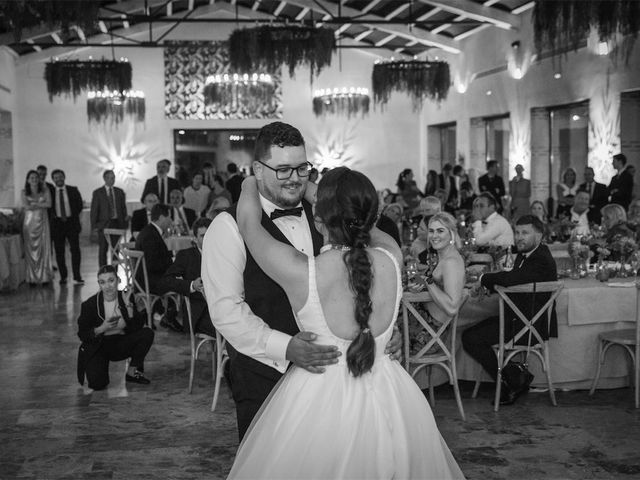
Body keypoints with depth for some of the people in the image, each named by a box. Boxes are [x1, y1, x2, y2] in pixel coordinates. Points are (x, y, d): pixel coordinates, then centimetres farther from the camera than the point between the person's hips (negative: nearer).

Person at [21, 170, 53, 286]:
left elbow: (49, 204, -8)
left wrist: (34, 204, -7)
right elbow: (26, 206, -9)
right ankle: (32, 278, 4)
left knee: (44, 249, -1)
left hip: (42, 222, 0)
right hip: (29, 223, 0)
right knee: (30, 250, 0)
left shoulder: (45, 190, 5)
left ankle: (44, 277, 4)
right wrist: (41, 204, -7)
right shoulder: (24, 192, 4)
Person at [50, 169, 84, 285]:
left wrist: (74, 216, 5)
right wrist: (53, 217, 0)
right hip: (57, 223, 0)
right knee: (59, 251, 1)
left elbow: (80, 204, 11)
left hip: (72, 223, 0)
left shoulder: (73, 190, 6)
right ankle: (63, 277, 9)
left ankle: (77, 277, -4)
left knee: (75, 249, -6)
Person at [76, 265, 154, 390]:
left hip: (120, 345, 3)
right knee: (97, 384, -27)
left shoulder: (126, 298, -6)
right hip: (97, 347, -3)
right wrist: (102, 329, -26)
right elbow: (82, 334, -9)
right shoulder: (89, 304, -14)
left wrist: (129, 306, -26)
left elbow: (138, 327, -9)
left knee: (147, 334, -21)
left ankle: (132, 371, -4)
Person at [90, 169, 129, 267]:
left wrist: (125, 223, 4)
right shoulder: (97, 193, 2)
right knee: (103, 250, 0)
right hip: (103, 224, -2)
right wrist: (94, 226, -7)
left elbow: (123, 208, 12)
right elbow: (94, 210, 0)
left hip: (117, 223, 3)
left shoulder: (120, 192, 11)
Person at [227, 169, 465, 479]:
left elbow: (249, 223, -4)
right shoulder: (391, 259, -14)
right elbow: (372, 231, 12)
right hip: (387, 398, 3)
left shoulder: (300, 273, -22)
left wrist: (251, 182, 16)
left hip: (318, 401, -3)